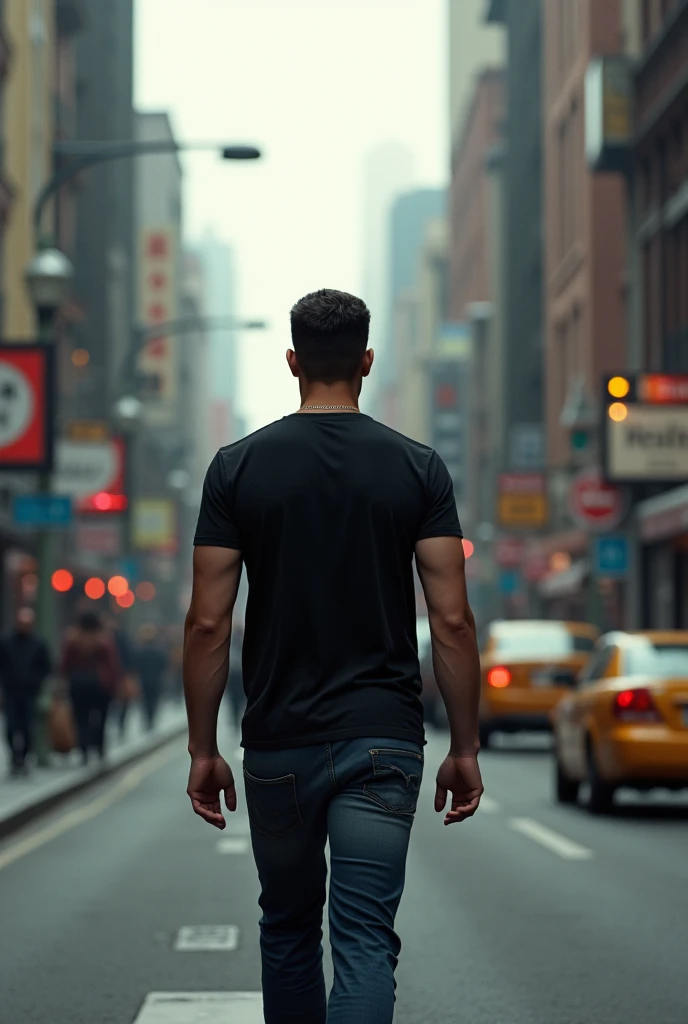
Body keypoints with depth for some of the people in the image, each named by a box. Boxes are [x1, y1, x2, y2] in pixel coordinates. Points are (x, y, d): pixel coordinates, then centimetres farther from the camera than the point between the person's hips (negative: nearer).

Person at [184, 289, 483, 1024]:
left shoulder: (238, 467, 0)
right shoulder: (417, 469, 0)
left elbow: (208, 622, -3)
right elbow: (452, 620, -4)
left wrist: (202, 750, 5)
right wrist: (465, 749, 4)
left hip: (278, 744, 1)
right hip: (383, 742, -1)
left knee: (288, 930, 20)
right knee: (365, 942, -6)